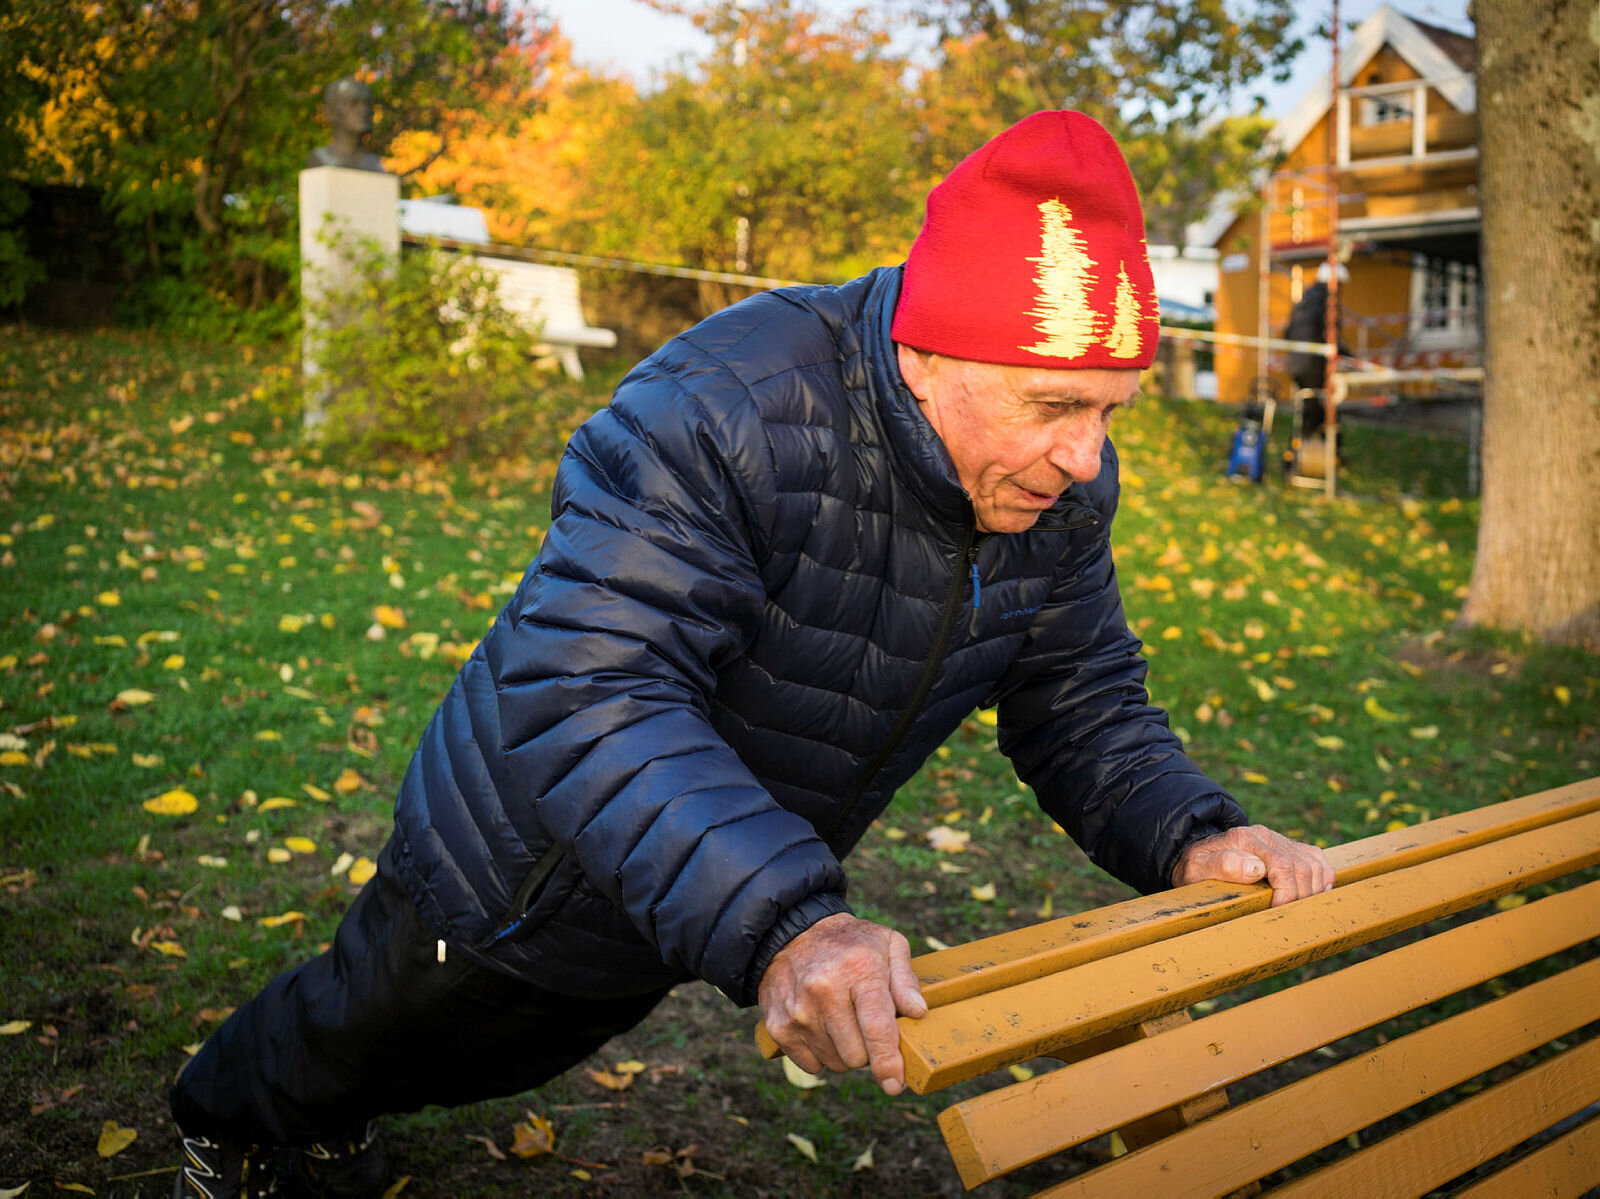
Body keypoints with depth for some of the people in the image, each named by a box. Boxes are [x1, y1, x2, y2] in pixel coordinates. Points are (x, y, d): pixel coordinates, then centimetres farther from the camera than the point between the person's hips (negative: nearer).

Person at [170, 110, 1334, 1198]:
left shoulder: (1065, 487, -16)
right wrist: (776, 926, -57)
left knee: (491, 1061, 33)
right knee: (351, 1036, 24)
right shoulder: (722, 409, -39)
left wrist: (1186, 835, -26)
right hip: (521, 882, -6)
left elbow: (1081, 697, -6)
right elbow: (583, 691, -45)